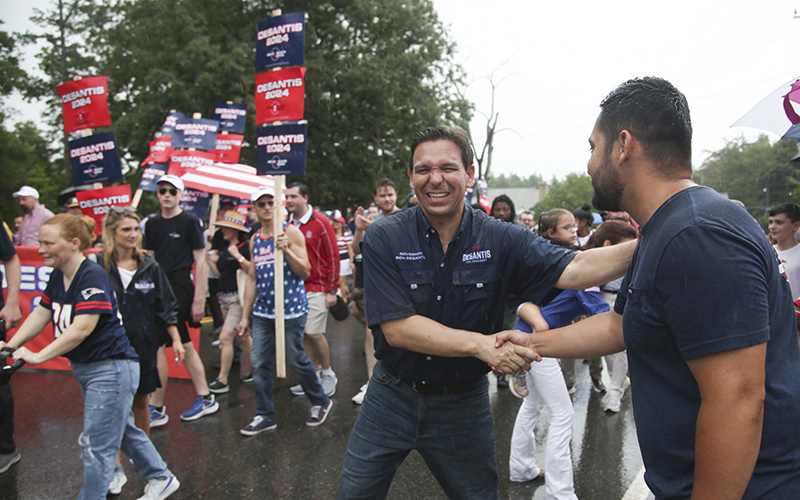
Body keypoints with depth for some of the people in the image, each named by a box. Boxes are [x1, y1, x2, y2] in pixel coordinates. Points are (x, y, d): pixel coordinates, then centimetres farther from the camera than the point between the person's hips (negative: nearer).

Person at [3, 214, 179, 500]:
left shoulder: (93, 276, -23)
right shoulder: (58, 276, 6)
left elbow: (82, 328, -29)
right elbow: (41, 314, 10)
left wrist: (38, 356, -29)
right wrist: (10, 345, -3)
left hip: (111, 368, -10)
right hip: (84, 368, 10)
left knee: (96, 445, -3)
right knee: (124, 431, 22)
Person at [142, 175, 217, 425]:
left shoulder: (190, 221, -6)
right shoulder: (152, 223, 12)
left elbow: (200, 262, -8)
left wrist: (199, 299, -12)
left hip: (180, 287, -7)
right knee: (184, 345, 11)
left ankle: (156, 409, 1)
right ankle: (205, 398, 21)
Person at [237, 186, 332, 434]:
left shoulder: (290, 232, -4)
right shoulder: (255, 239, 12)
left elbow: (305, 272, -7)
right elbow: (252, 279, 15)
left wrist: (287, 250, -23)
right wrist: (245, 316, 13)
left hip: (291, 310, -5)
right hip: (262, 312, 5)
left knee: (296, 360, 2)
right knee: (259, 363, 4)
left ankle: (321, 402, 23)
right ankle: (265, 415, 17)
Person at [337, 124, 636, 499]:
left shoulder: (501, 240, -10)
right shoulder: (383, 239, -14)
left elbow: (575, 269, -19)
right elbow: (397, 328, -21)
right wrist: (480, 344, -30)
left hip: (464, 405, 1)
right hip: (392, 397, 0)